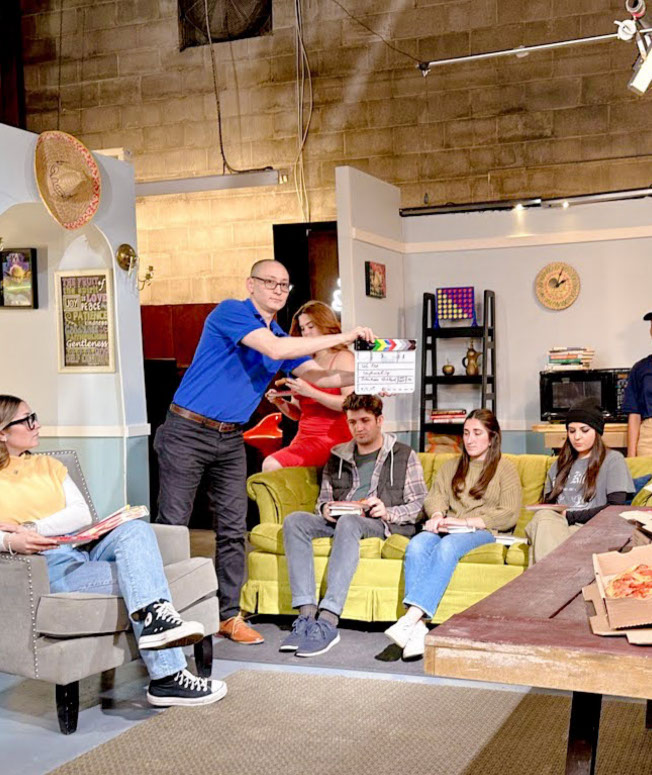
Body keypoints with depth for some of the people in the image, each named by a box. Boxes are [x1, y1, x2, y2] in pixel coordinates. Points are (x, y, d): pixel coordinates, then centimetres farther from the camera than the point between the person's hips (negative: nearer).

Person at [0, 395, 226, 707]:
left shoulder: (48, 465, 21)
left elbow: (82, 514, 8)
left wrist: (32, 527, -9)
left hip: (84, 550, 5)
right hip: (49, 568, -5)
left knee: (135, 528, -26)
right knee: (140, 575, -25)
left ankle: (155, 618, -39)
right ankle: (166, 677, -28)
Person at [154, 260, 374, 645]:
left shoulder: (281, 336, 13)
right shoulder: (230, 312, -11)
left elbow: (317, 375, 11)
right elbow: (274, 349, -23)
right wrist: (342, 337, -21)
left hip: (230, 440, 7)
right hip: (187, 432, -7)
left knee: (234, 530, 5)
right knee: (172, 525, -3)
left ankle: (230, 616, 14)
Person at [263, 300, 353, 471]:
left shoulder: (343, 358, 1)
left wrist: (311, 392, -19)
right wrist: (280, 402, 4)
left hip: (331, 439, -6)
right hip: (304, 438, 6)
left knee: (272, 465, -25)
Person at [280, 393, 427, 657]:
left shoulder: (404, 456, 12)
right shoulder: (337, 457, 23)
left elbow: (421, 504, 5)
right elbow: (323, 498, 24)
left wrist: (388, 512, -12)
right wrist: (325, 509, -1)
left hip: (381, 526, -4)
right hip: (339, 523, 5)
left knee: (348, 522, -39)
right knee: (294, 520, -25)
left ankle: (327, 622, -46)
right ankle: (307, 614, -35)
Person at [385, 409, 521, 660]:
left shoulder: (505, 469, 11)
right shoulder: (451, 466, 28)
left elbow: (509, 515, -1)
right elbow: (434, 497, 15)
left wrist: (465, 521, -11)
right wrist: (438, 515, -10)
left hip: (484, 531, -4)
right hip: (447, 529, 4)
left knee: (447, 547, -37)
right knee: (417, 545, -31)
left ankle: (411, 618, -48)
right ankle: (417, 629, -43)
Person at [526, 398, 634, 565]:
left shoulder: (613, 460, 11)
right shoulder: (560, 464, 29)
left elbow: (615, 508, -1)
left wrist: (570, 516, -5)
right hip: (553, 525, 4)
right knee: (543, 516, -34)